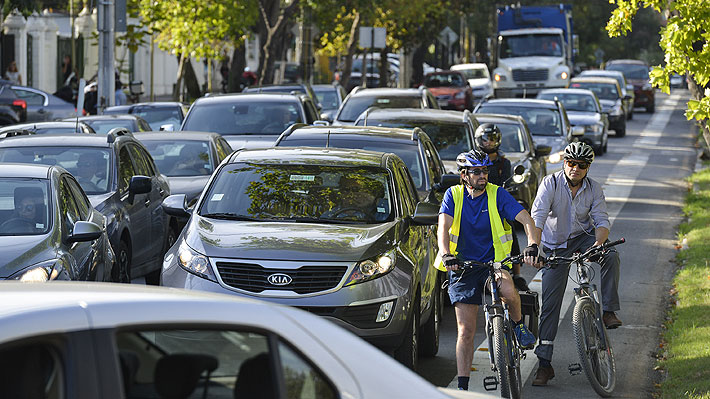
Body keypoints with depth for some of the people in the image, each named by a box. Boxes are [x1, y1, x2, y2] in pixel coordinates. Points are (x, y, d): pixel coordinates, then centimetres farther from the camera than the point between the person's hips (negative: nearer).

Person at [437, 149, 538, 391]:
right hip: (463, 265, 1)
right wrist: (446, 255, -34)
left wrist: (532, 245, -33)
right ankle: (463, 386, 4)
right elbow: (444, 226, -15)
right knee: (465, 331, -3)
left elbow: (526, 219, -14)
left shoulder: (497, 194, -4)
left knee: (508, 290, -35)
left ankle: (518, 324, -3)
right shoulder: (454, 195, -2)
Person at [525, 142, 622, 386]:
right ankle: (544, 363, -1)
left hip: (583, 237, 2)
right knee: (550, 303, -5)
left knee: (611, 256, -31)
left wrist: (599, 243, -35)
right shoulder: (551, 183, -17)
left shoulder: (594, 189, -9)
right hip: (555, 247, -2)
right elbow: (537, 216, -28)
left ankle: (609, 311, -18)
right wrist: (533, 246, -44)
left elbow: (602, 221, -13)